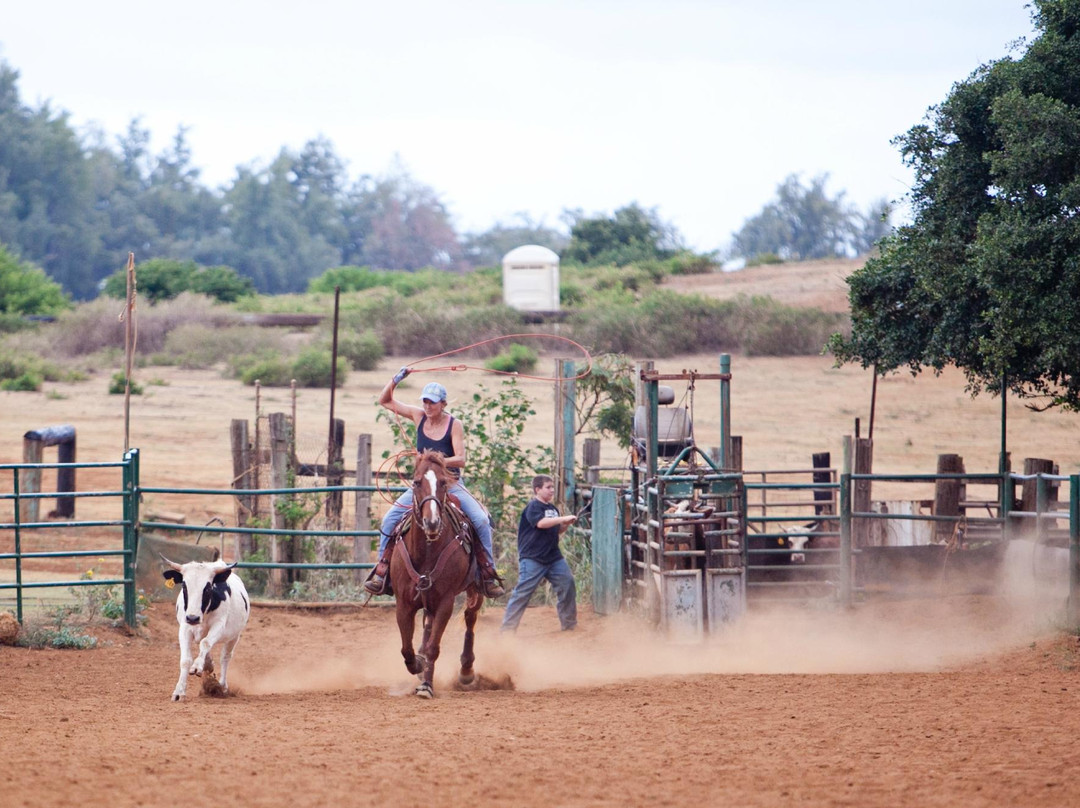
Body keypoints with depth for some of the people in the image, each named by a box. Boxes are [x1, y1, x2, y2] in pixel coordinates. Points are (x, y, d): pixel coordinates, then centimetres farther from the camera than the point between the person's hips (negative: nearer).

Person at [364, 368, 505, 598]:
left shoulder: (454, 425, -9)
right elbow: (385, 400, 7)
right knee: (390, 518, -14)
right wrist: (397, 379, -9)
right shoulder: (419, 416, 1)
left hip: (451, 484, -3)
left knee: (481, 520, -19)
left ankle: (488, 575, -8)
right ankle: (381, 571, -8)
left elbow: (460, 460, -15)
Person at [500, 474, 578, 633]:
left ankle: (569, 624, 19)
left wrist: (565, 525, 3)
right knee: (523, 591, -8)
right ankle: (507, 627, -6)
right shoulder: (533, 506, -9)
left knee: (568, 584, 6)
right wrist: (564, 519, -27)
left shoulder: (552, 508, 16)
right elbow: (541, 523, -28)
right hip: (532, 558, -8)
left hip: (554, 557, 8)